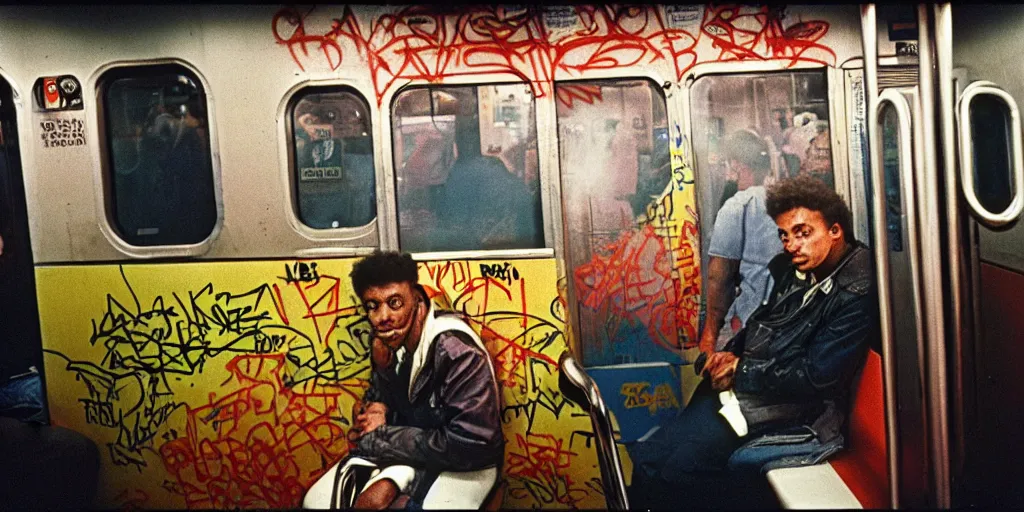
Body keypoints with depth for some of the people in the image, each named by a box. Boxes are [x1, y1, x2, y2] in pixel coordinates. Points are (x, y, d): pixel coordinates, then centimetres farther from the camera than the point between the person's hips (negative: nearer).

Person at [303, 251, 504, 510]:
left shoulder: (457, 351, -28)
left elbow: (469, 445, -30)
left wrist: (379, 438, -24)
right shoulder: (387, 343, -5)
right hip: (413, 450, 7)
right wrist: (374, 412, -15)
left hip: (463, 466, -6)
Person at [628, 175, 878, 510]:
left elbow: (815, 376, -20)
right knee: (644, 461, -3)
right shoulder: (796, 270, 9)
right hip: (738, 392, 8)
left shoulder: (857, 295, -15)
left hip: (791, 414, -8)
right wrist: (728, 354, 3)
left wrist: (740, 371, -11)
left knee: (674, 474, -20)